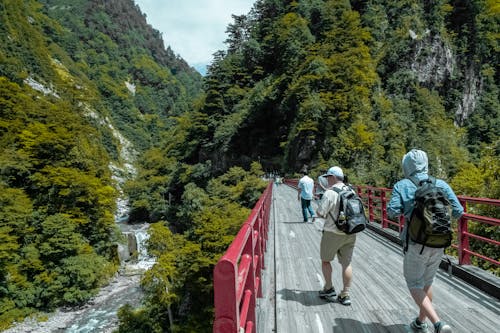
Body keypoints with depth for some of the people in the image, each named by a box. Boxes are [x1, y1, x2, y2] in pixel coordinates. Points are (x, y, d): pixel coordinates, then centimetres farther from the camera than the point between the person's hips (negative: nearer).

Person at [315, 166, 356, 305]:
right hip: (351, 233, 6)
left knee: (325, 260, 15)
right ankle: (345, 295, 16)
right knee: (346, 263, 11)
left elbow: (320, 213, -18)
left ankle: (329, 289, 23)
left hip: (333, 233, -6)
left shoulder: (330, 193, -17)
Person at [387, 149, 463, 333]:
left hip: (416, 244, -4)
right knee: (427, 282, 22)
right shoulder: (441, 184, 2)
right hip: (438, 244, 4)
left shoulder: (402, 186, -6)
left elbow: (392, 212, -15)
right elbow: (458, 211, -3)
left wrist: (394, 214, 8)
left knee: (415, 285, 10)